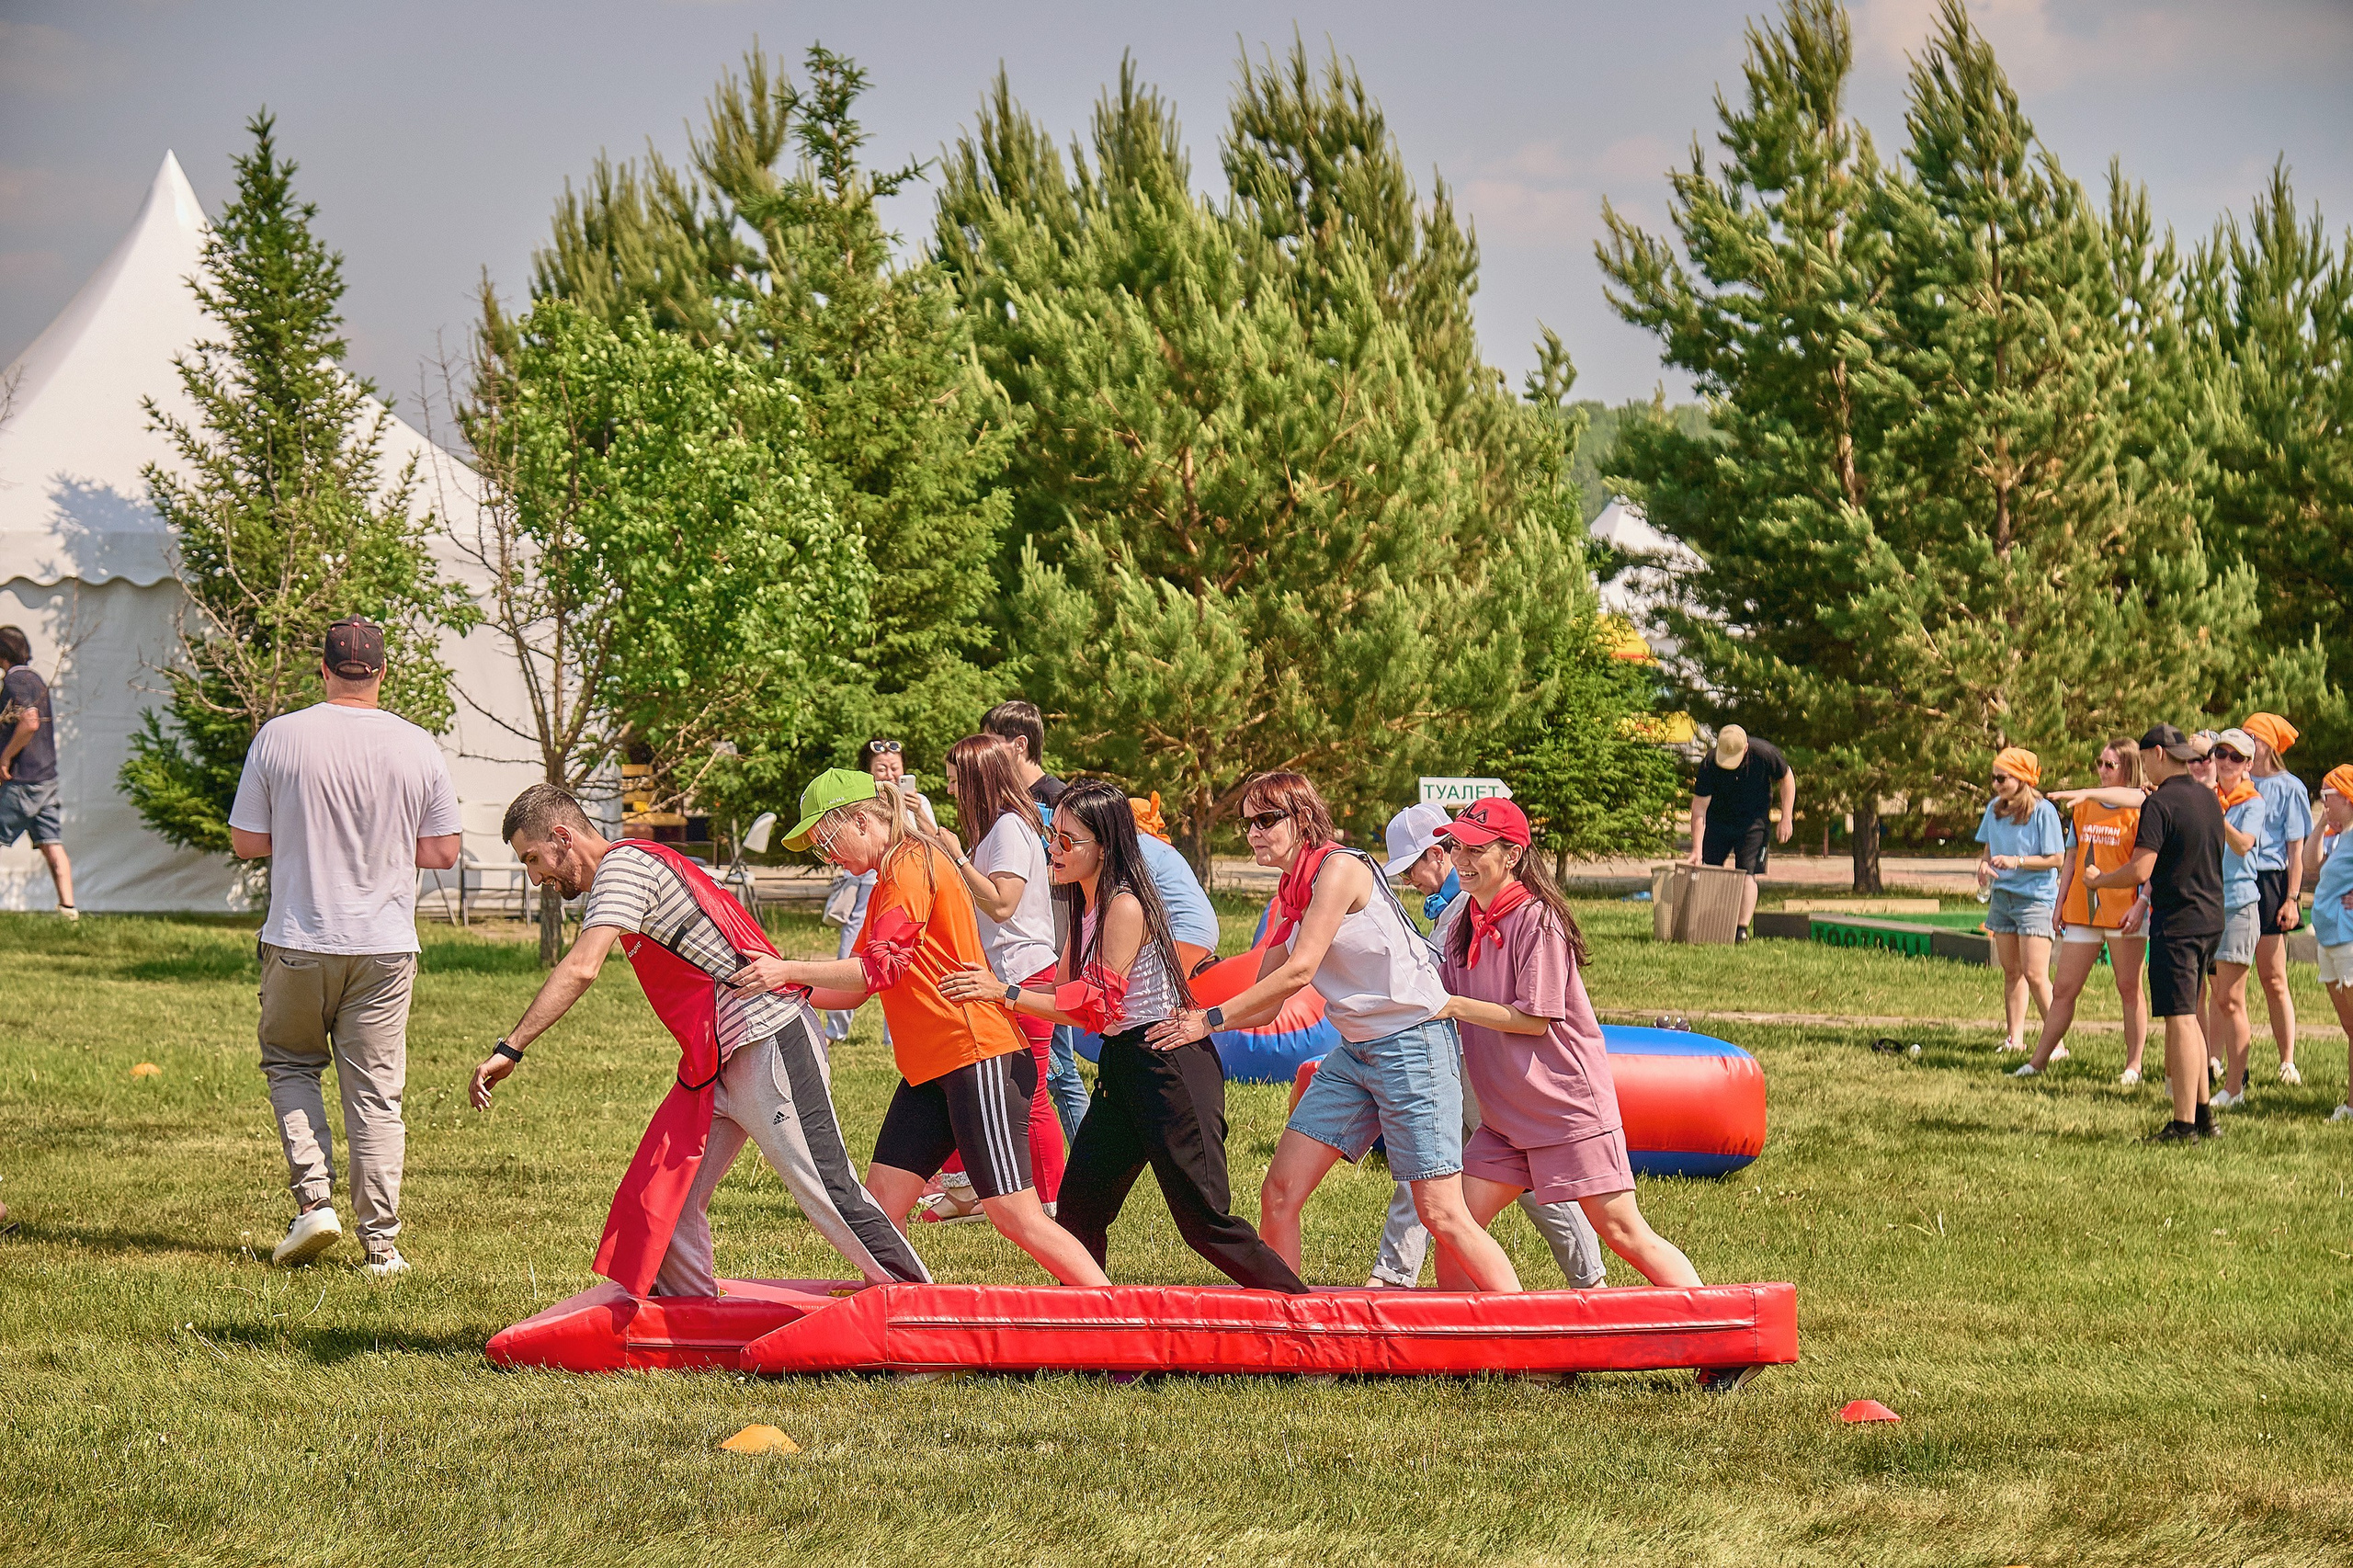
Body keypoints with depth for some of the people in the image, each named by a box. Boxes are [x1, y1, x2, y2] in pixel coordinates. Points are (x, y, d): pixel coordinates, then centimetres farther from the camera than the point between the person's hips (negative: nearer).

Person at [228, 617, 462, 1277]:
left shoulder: (278, 738, -6)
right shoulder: (417, 747, -3)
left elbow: (246, 842, 0)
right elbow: (443, 852, 2)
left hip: (299, 942, -1)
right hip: (385, 946, 1)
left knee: (290, 1063, 19)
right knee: (377, 1093, 6)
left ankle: (314, 1198, 2)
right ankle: (381, 1242, 5)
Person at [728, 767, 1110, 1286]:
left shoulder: (912, 864, -11)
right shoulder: (887, 882, 20)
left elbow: (883, 967, -20)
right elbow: (857, 987, 20)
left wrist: (788, 971, -23)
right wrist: (776, 986, 9)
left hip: (977, 1055, -10)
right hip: (929, 1068, 10)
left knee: (1018, 1218, -11)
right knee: (881, 1203, 2)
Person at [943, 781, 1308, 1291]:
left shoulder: (1125, 906, -19)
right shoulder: (1088, 905, 10)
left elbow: (1098, 1005, -22)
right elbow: (1066, 988, 15)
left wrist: (1005, 994, -24)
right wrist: (993, 988, 2)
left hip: (1168, 1063, -10)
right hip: (1122, 1067, 10)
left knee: (1203, 1220, -7)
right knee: (1078, 1207, 6)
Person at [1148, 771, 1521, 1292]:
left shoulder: (1340, 867, -14)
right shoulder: (1290, 895, 11)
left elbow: (1299, 971, -20)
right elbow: (1265, 1004, 12)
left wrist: (1211, 1020, -17)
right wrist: (1191, 1018, -3)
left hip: (1412, 1046, -9)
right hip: (1354, 1052, 9)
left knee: (1441, 1214, -10)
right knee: (1279, 1193, 1)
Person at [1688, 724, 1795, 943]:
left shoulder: (1765, 754, -25)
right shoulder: (1709, 765, -24)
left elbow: (1787, 779, -5)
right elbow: (1699, 808, -21)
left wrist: (1787, 820, -7)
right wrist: (1697, 849, -27)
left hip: (1753, 821, -1)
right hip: (1717, 821, 1)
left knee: (1748, 874, -11)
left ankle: (1742, 929, -13)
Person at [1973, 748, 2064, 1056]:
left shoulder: (2043, 811, -12)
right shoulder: (1994, 809, 7)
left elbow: (2057, 859, -12)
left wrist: (2016, 861, -21)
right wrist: (1984, 865, -5)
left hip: (2035, 900, -7)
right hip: (2002, 898, 7)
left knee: (2035, 975, -12)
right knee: (2011, 972, 10)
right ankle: (2013, 1038, 15)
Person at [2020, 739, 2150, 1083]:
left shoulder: (2141, 809, -3)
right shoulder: (2083, 807, 13)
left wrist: (2140, 905, -19)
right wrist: (2060, 904, 12)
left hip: (2123, 909, -5)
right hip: (2082, 909, 5)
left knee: (2129, 988, 3)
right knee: (2064, 988, 6)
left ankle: (2133, 1065, 10)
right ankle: (2040, 1058, 9)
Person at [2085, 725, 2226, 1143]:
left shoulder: (2159, 804, -15)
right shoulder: (2208, 799, 11)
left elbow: (2140, 871, -20)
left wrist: (2098, 881, -3)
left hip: (2175, 922, -8)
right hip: (2211, 918, 8)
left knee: (2180, 1021, -7)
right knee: (2188, 1018, 19)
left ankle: (2184, 1125, -7)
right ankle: (2203, 1113, 22)